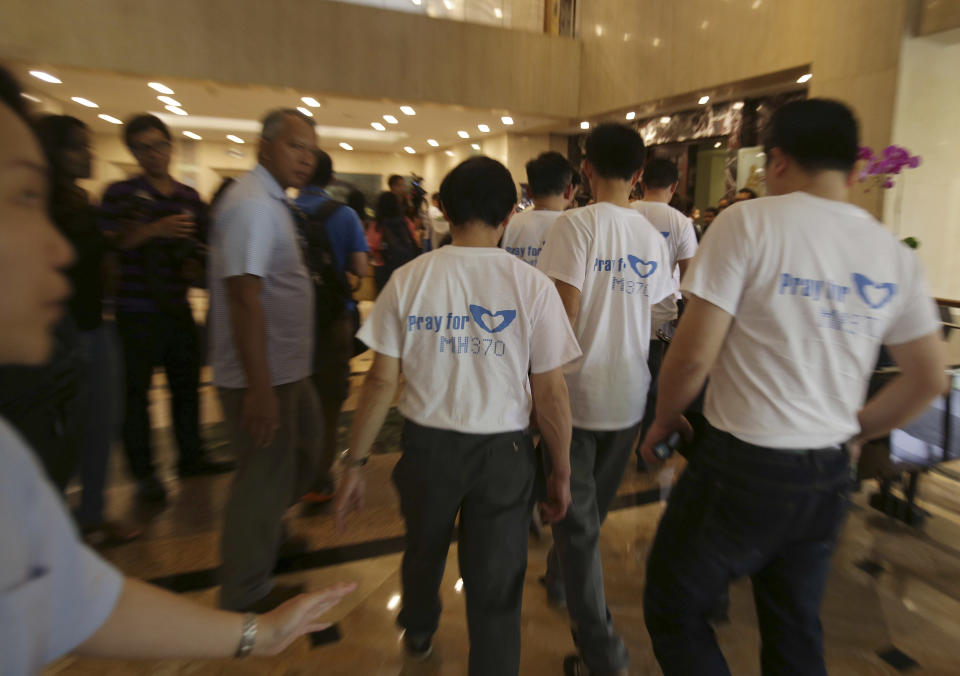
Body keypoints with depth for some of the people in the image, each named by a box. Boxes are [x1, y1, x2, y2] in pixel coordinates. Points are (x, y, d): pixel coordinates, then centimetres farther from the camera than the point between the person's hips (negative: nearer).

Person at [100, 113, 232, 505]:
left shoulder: (189, 197, 11)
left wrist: (194, 262, -3)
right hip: (137, 310, -4)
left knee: (187, 383, 11)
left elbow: (201, 246, 18)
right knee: (136, 389, 2)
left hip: (178, 308, 5)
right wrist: (155, 230, -23)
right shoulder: (121, 192, -2)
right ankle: (143, 472, 14)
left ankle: (191, 457, 25)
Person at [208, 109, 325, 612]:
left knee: (305, 448, 23)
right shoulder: (252, 206, -19)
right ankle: (246, 594, 24)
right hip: (262, 375, -10)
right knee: (266, 473, 3)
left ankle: (264, 532, 46)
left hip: (286, 366, 10)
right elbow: (244, 297, -26)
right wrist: (260, 387, -27)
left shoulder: (270, 201, 14)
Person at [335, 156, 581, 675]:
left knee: (424, 550, 30)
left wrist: (355, 462, 3)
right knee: (495, 591, 13)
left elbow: (382, 380, -7)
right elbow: (550, 392, -10)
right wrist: (561, 472, 3)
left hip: (428, 444, 3)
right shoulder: (532, 286, -11)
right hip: (502, 451, -2)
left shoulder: (409, 278, -8)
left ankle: (418, 632, 58)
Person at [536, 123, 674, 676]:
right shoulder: (654, 237, 4)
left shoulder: (578, 224, -13)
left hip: (578, 389, -6)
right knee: (595, 507, 23)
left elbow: (565, 310, -18)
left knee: (577, 516, 5)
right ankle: (560, 580, 46)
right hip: (629, 393, 6)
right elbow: (650, 320, 8)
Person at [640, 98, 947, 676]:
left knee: (673, 609, 14)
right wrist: (852, 432, 21)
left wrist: (666, 420, 0)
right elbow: (930, 378, 11)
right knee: (797, 629, 23)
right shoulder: (894, 253, 5)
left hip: (744, 466, -6)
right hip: (829, 476, 7)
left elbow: (694, 354, -18)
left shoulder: (749, 223, -14)